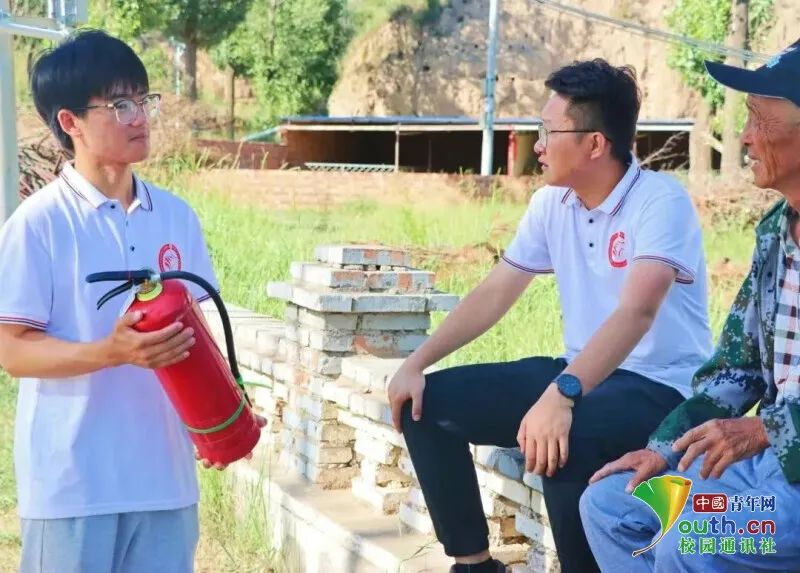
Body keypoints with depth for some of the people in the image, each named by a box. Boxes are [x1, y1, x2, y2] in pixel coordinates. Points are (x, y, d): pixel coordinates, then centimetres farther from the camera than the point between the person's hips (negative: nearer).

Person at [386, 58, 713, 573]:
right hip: (580, 375, 8)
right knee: (428, 402, -1)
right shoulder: (551, 204, 5)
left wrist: (561, 396, -45)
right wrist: (416, 363, 2)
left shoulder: (660, 201, -18)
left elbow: (637, 312, -32)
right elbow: (496, 293, 11)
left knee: (559, 440, -39)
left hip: (661, 387, -8)